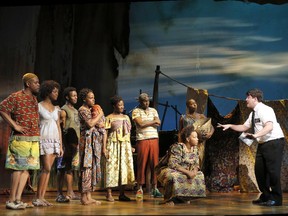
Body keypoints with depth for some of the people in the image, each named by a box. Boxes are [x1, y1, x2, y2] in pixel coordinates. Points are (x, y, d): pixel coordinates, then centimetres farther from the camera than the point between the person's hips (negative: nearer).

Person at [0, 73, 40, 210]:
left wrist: (37, 132, 11)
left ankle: (18, 199, 9)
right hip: (20, 138, -8)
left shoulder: (34, 98, 16)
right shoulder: (16, 97, -7)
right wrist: (14, 125, -16)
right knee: (18, 168, -7)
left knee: (26, 169, 5)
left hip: (34, 140, 8)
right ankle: (11, 200, -1)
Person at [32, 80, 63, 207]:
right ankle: (37, 198, -5)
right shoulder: (39, 106, 0)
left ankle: (42, 197, 4)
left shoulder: (56, 109, 16)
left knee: (47, 170, 3)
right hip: (44, 139, -6)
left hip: (55, 141, 6)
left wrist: (61, 145, 11)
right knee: (46, 168, -13)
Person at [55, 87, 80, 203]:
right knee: (62, 169, -5)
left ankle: (70, 193, 17)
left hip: (75, 142, 8)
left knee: (71, 168, 11)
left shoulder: (75, 110, 18)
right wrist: (64, 145, -17)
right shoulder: (64, 110, -7)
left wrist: (78, 142, 13)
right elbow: (62, 129, -12)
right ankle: (59, 194, -2)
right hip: (67, 142, -8)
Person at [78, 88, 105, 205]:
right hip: (87, 141, -8)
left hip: (95, 142, 8)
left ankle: (89, 196, 8)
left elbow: (102, 124, 19)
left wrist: (98, 123, -4)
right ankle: (84, 197, -8)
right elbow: (90, 123, -18)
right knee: (86, 168, -10)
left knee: (93, 168, 6)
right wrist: (99, 115, -4)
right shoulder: (82, 110, -5)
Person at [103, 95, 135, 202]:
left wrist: (130, 146, 13)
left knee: (124, 167, 3)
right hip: (113, 145, -5)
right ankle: (109, 194, 0)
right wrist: (104, 148, -13)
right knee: (112, 167, -6)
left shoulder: (126, 117, 15)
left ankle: (122, 194, 10)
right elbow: (105, 133, -5)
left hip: (125, 145, 5)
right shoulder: (109, 118, -1)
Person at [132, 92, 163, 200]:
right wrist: (153, 121, -1)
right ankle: (140, 188, 5)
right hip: (142, 140, -4)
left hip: (154, 139, 4)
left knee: (154, 163, 2)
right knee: (142, 164, -3)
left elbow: (158, 123, 4)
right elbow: (141, 124, -10)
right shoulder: (136, 111, 4)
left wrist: (146, 122, -8)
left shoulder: (153, 110, 17)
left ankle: (154, 187, 8)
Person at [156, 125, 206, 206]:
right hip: (168, 170, -8)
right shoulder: (177, 147, -22)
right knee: (173, 176, -39)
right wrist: (187, 172, -32)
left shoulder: (195, 149, 3)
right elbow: (172, 164, -30)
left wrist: (194, 171, -20)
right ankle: (168, 199, -15)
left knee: (200, 175, -5)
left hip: (183, 172, 8)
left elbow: (196, 164, 4)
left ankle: (183, 197, 5)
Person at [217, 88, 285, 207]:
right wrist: (230, 126, 12)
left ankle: (276, 199, 2)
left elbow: (269, 126, -29)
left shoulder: (264, 110, -15)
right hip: (263, 144, 10)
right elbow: (244, 127, 22)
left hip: (274, 142, -10)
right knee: (259, 170, 10)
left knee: (273, 170, -8)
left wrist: (256, 135, -42)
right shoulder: (253, 113, 13)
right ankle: (265, 197, 21)